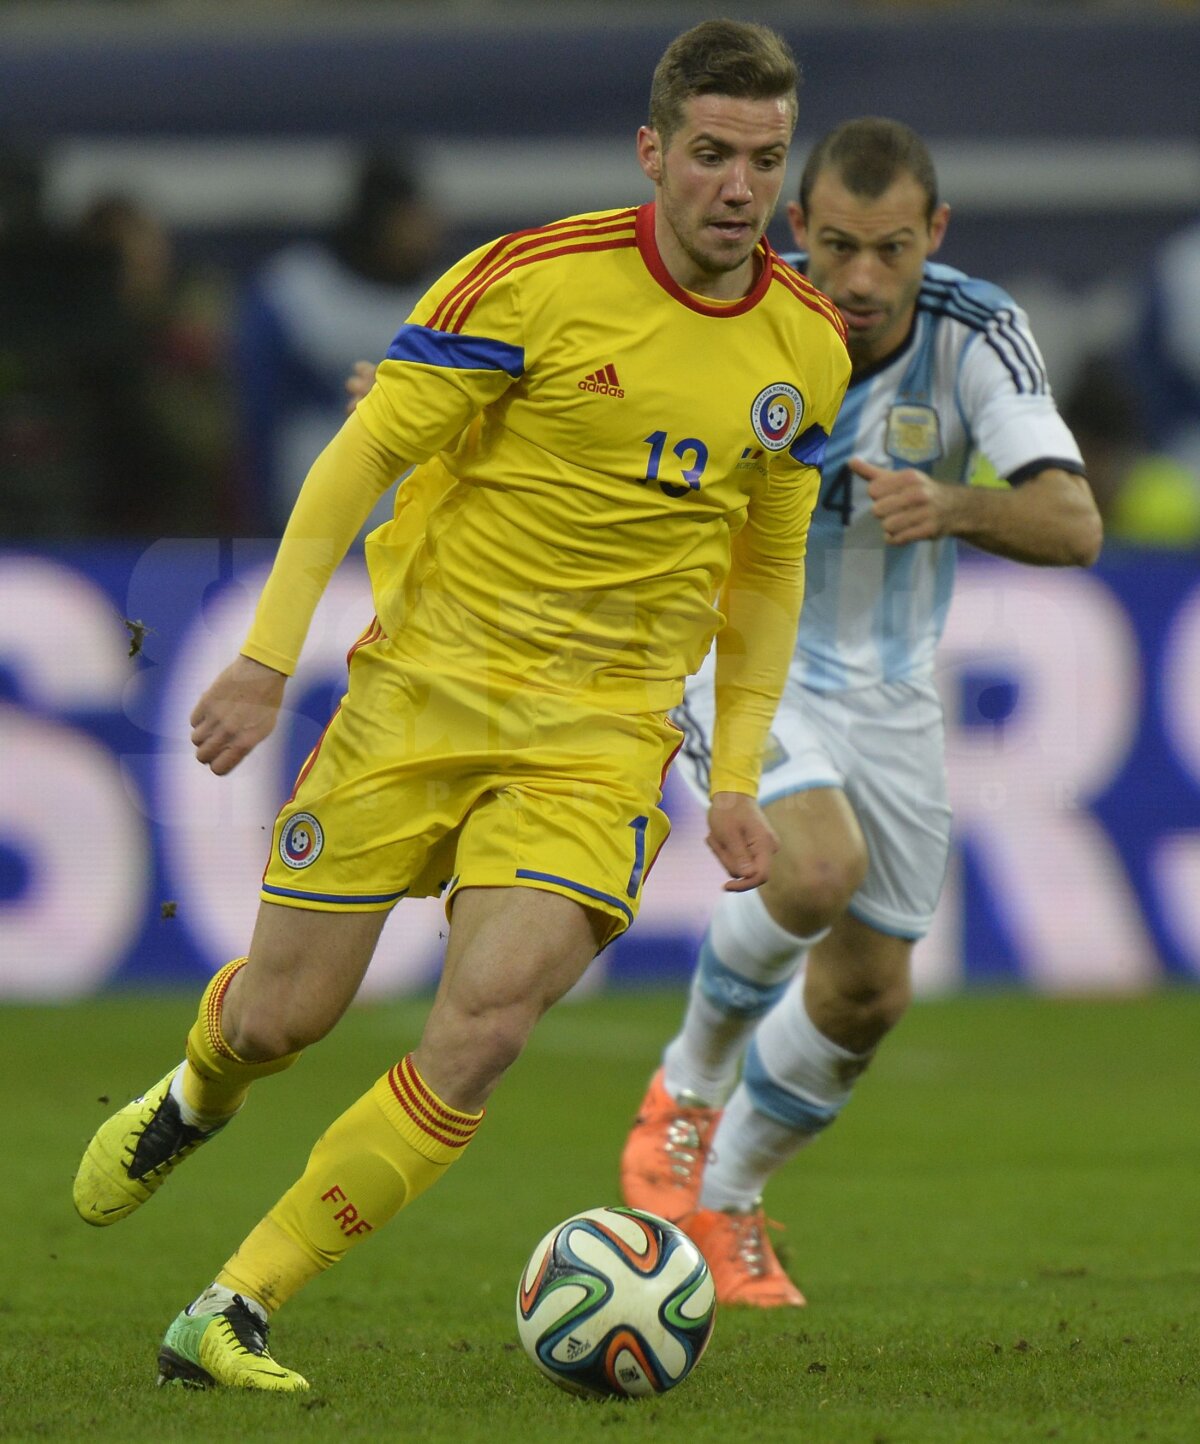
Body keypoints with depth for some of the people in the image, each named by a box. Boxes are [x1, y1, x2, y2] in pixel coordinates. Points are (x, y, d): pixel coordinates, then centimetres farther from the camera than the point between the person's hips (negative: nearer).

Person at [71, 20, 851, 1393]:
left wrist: (738, 778, 12)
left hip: (603, 729, 2)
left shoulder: (808, 348, 3)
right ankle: (195, 1094, 44)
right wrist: (267, 654, -13)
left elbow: (768, 564, 16)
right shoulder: (534, 278, -12)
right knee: (282, 1018, 3)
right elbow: (364, 452, -7)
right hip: (425, 683, -2)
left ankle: (232, 1313, -9)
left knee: (482, 1026, -18)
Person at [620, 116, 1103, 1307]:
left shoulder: (977, 335, -19)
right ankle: (688, 1089, -2)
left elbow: (1074, 527, -30)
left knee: (867, 992, 6)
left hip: (887, 692, 3)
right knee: (818, 867, -30)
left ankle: (722, 1199, 31)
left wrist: (955, 509, -48)